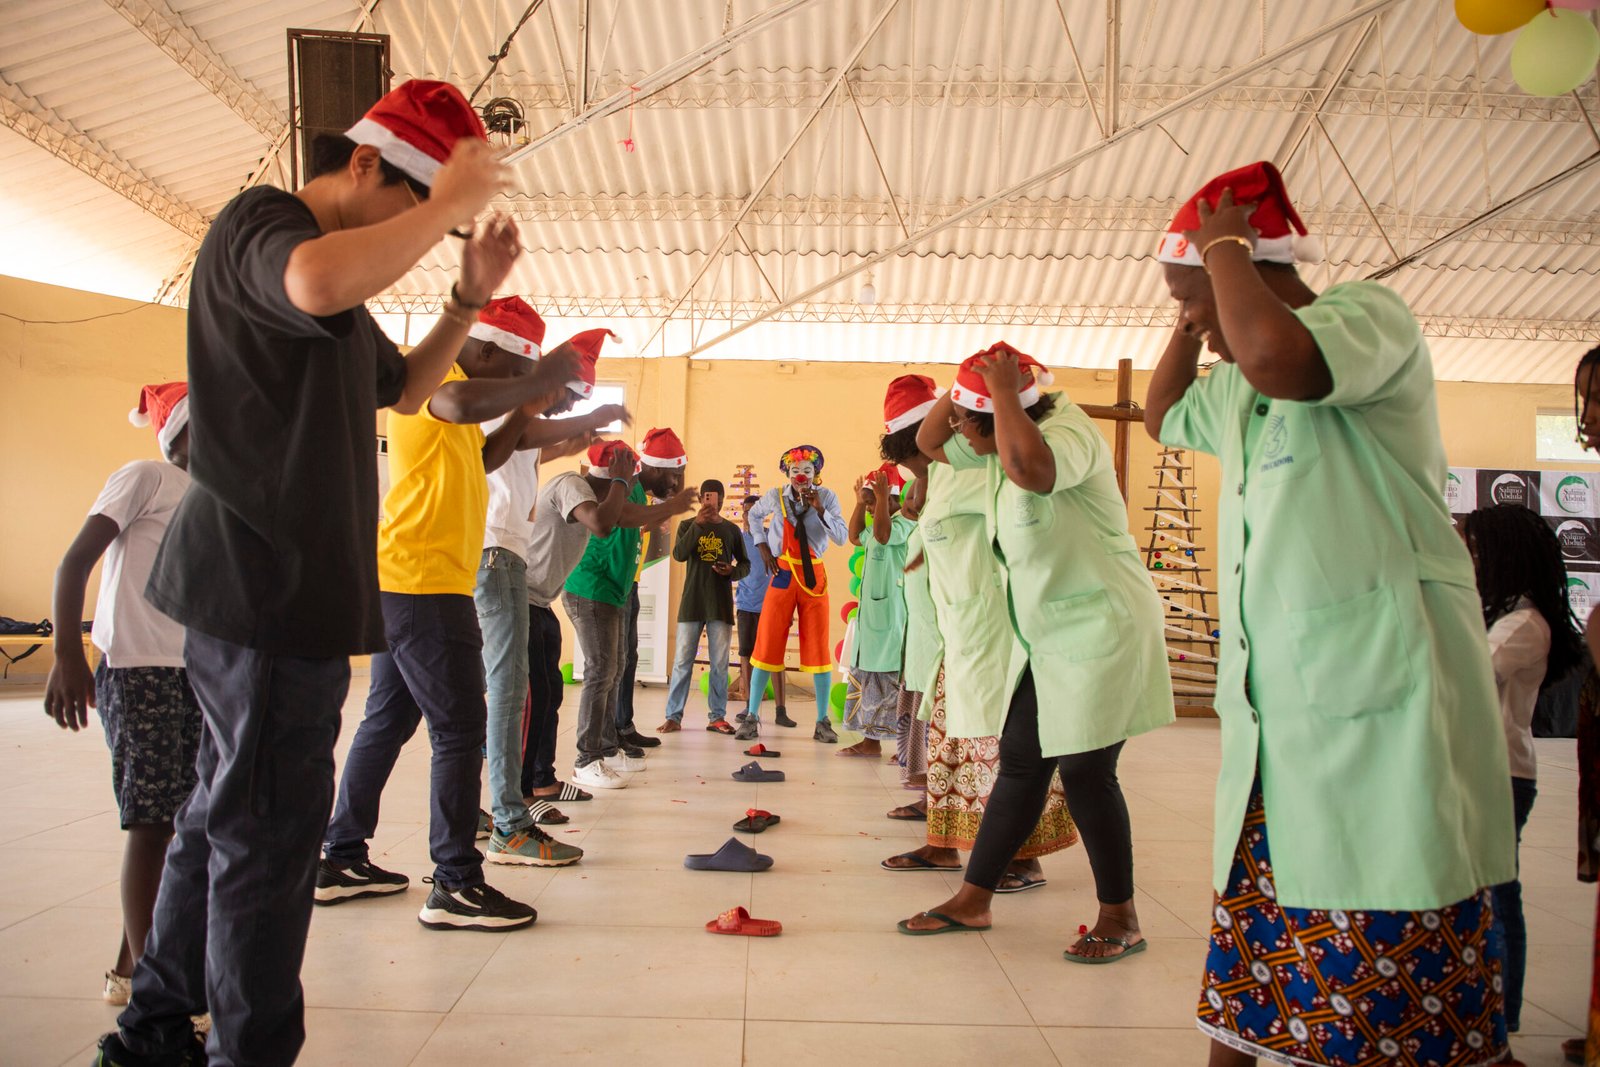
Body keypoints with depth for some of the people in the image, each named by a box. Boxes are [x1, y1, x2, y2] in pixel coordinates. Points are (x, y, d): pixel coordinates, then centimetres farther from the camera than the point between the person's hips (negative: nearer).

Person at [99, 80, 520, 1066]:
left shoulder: (343, 279, 22)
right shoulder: (258, 222, -9)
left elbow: (404, 389, 28)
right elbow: (319, 283, -34)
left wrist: (471, 298, 15)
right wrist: (451, 199, -21)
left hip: (293, 588, 10)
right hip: (265, 583, -10)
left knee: (226, 814, 18)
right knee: (270, 830, -4)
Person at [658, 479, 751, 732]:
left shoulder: (731, 529, 9)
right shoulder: (687, 525, 6)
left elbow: (746, 564, 14)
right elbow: (679, 555, -11)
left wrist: (733, 571, -9)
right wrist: (698, 524, -18)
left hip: (721, 604, 1)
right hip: (692, 602, -1)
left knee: (720, 663, 2)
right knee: (683, 661, -1)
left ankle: (717, 716, 8)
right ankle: (673, 716, 3)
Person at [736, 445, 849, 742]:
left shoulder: (827, 497, -3)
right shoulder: (775, 496, 0)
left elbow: (842, 537, -11)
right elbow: (754, 515, 21)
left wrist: (819, 509, -22)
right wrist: (762, 545, 8)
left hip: (814, 577, 0)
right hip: (782, 574, 1)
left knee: (818, 648, 1)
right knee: (767, 645, 0)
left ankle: (822, 722, 8)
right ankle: (751, 717, 9)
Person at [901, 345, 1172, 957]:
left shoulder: (1068, 433, -20)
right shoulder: (996, 447, 7)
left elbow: (1027, 467, -43)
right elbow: (929, 443, 18)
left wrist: (1004, 392, -29)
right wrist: (959, 394, 1)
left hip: (1101, 629, -9)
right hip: (1045, 637, 9)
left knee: (1085, 773, -4)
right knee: (1020, 765, 11)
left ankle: (1121, 919, 13)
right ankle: (973, 900, 19)